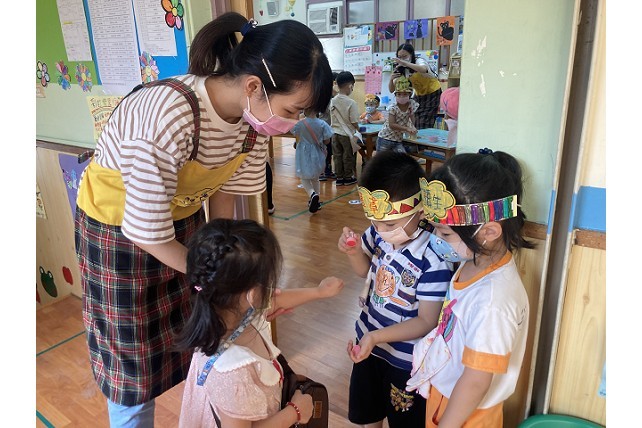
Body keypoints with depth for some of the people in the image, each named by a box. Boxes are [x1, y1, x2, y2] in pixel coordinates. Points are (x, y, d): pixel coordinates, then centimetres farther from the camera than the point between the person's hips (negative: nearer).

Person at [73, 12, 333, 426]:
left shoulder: (253, 114, -17)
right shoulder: (168, 116, -38)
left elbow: (224, 188, -3)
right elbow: (148, 233, -28)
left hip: (183, 216, 5)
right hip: (119, 228, -5)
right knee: (135, 363, 10)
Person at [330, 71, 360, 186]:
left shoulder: (332, 101, -2)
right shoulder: (351, 103, -19)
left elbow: (333, 117, 6)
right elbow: (354, 122, -16)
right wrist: (357, 129, 1)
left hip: (335, 133, 5)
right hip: (347, 134, -5)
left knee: (337, 156, 12)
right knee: (348, 157, 10)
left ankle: (339, 177, 19)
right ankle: (348, 178, 21)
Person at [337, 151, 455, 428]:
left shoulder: (434, 258, -32)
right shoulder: (378, 233, -15)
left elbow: (426, 321, -24)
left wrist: (376, 337, -32)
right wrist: (352, 251, -16)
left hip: (405, 358, -5)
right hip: (368, 341, 6)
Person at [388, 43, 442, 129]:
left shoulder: (419, 61, -21)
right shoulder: (401, 69, -5)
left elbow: (424, 70, -47)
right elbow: (391, 90, -8)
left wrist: (405, 63, -53)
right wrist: (391, 79, -28)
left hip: (432, 92, -5)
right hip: (419, 94, 5)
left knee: (425, 125, -13)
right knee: (414, 121, -5)